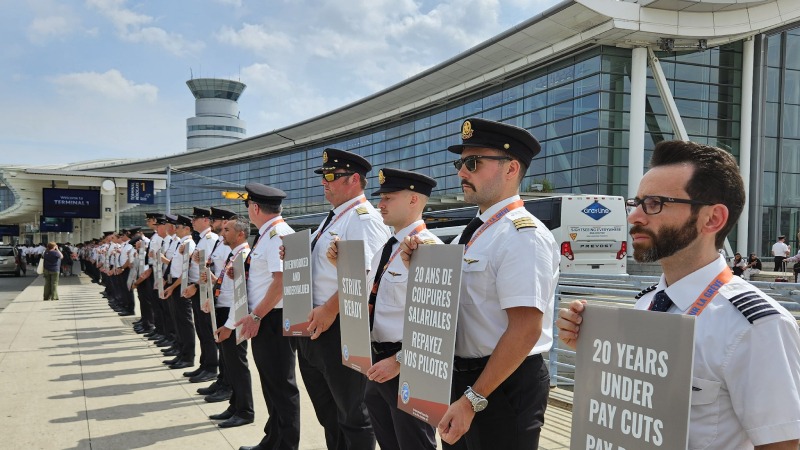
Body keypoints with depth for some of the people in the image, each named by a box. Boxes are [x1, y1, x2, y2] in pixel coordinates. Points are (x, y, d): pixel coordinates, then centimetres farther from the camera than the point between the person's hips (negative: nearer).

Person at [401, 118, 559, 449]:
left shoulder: (522, 235, -19)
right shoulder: (476, 232, 9)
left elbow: (524, 331, -25)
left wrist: (473, 399, -23)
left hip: (503, 385, -9)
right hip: (462, 378, 9)